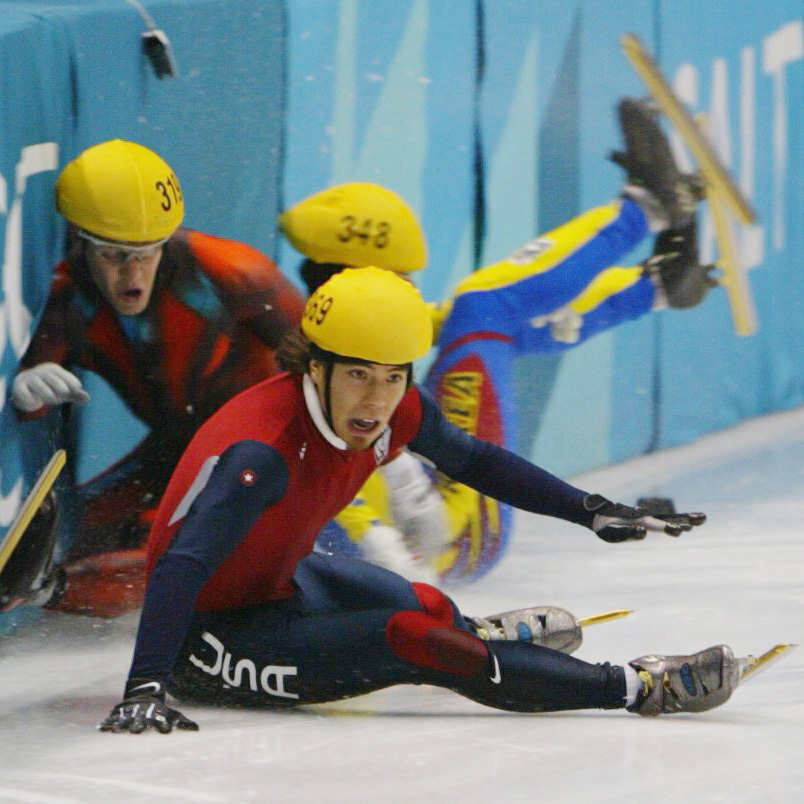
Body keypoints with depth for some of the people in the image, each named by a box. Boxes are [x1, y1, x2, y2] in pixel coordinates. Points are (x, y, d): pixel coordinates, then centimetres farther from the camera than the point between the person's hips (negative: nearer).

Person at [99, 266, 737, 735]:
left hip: (275, 581, 8)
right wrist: (145, 687, -54)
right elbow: (181, 566, -42)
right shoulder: (262, 450, -34)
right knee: (415, 639, -20)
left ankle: (472, 635, 63)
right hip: (214, 634, -8)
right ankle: (637, 689, -12)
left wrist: (592, 511, 10)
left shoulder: (396, 414, -10)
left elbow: (472, 460, 10)